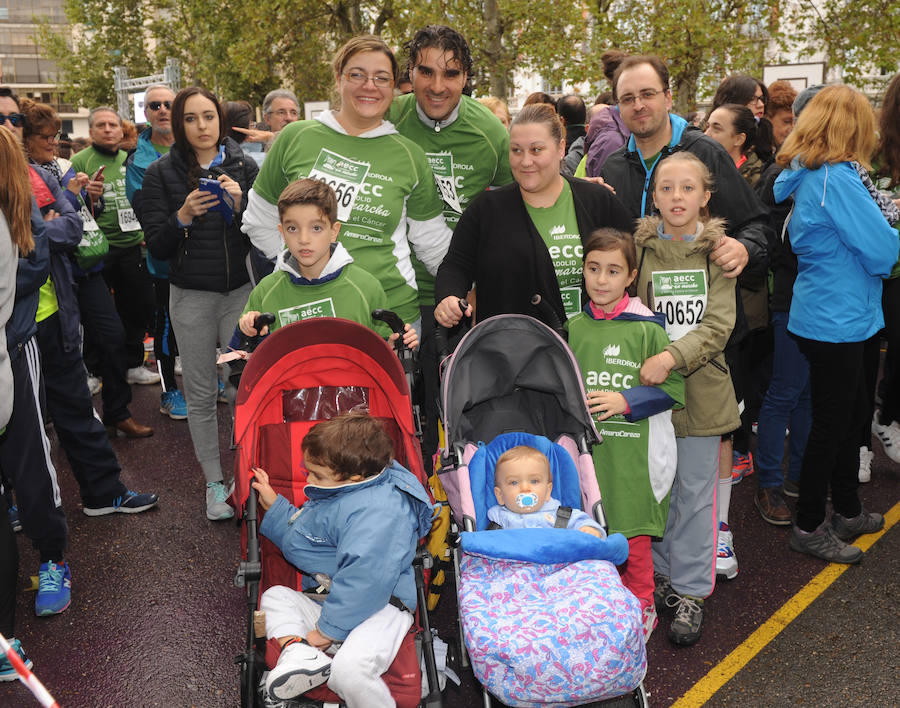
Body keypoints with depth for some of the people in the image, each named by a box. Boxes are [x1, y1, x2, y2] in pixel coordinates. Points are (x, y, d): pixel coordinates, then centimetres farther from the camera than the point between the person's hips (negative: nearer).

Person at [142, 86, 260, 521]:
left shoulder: (243, 167, 4)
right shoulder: (162, 173, 3)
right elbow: (157, 247, 0)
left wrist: (240, 206, -15)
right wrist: (183, 216, -18)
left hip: (240, 290, 0)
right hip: (191, 296, 0)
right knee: (201, 393, 5)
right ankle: (214, 483, 18)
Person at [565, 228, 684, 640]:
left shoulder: (647, 328, -7)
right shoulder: (574, 327, 6)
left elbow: (674, 387, -7)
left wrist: (626, 401, -15)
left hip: (634, 450, -4)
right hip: (587, 447, 4)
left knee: (634, 534, 5)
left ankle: (641, 608, 26)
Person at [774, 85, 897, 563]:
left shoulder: (800, 174, 7)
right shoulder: (836, 178, -20)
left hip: (825, 314, 9)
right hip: (836, 320, -9)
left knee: (850, 412, 20)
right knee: (831, 423, 3)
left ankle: (847, 510, 34)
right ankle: (809, 527, 17)